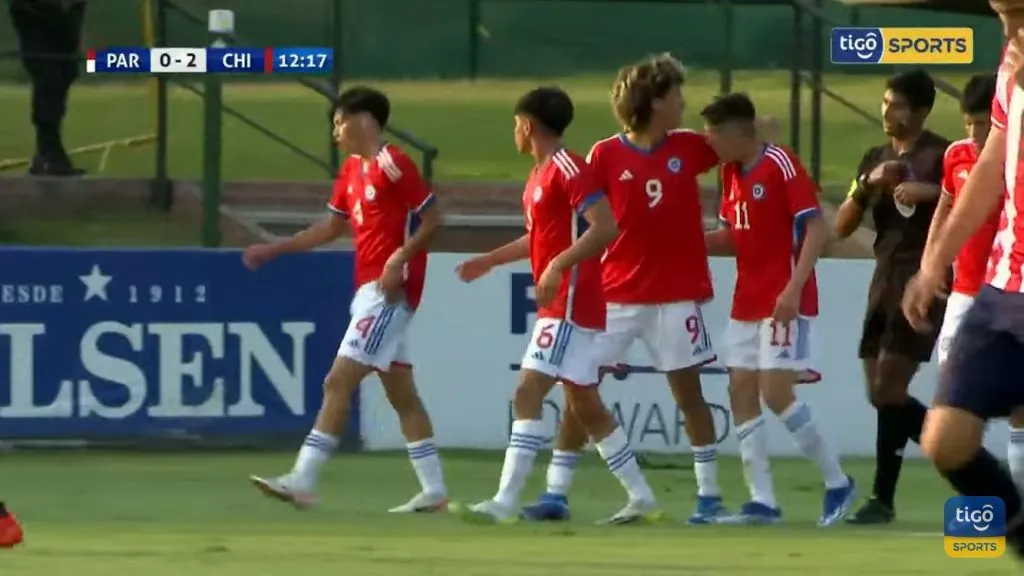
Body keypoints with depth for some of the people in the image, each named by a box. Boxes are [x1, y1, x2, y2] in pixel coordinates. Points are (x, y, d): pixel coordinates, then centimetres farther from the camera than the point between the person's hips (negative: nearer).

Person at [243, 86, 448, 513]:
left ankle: (302, 481, -13)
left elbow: (432, 218, -13)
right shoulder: (352, 170, 15)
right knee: (401, 393, 10)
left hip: (390, 290, -10)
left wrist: (400, 258, -23)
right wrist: (273, 250, 21)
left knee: (338, 382, -12)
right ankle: (433, 491, 12)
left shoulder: (392, 165, -12)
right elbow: (331, 227, 24)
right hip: (369, 289, 10)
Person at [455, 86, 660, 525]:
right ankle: (641, 497, 19)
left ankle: (506, 500, -19)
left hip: (569, 303, -10)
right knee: (586, 405, 13)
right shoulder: (540, 175, 16)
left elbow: (605, 227, -23)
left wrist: (558, 266, -29)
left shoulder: (568, 169, -14)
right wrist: (489, 260, 31)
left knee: (528, 394, -15)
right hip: (559, 304, 10)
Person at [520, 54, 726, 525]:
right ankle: (556, 494, 4)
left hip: (676, 294, 1)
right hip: (615, 295, -1)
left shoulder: (688, 148, 2)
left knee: (688, 389, 4)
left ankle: (709, 495, 11)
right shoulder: (605, 156, -5)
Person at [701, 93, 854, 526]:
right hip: (747, 303, 9)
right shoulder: (731, 172, 11)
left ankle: (837, 482, 1)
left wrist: (795, 286, -25)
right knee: (742, 393, 1)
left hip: (784, 301, -9)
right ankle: (762, 501, 2)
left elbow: (818, 229, -17)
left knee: (776, 393, -13)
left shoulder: (781, 165, -14)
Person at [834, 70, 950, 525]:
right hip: (885, 279, 8)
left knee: (889, 389, -12)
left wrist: (932, 192, -26)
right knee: (881, 395, 8)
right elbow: (842, 227, 11)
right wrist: (867, 185, -6)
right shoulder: (876, 159, 15)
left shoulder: (940, 156, -6)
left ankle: (883, 497, -8)